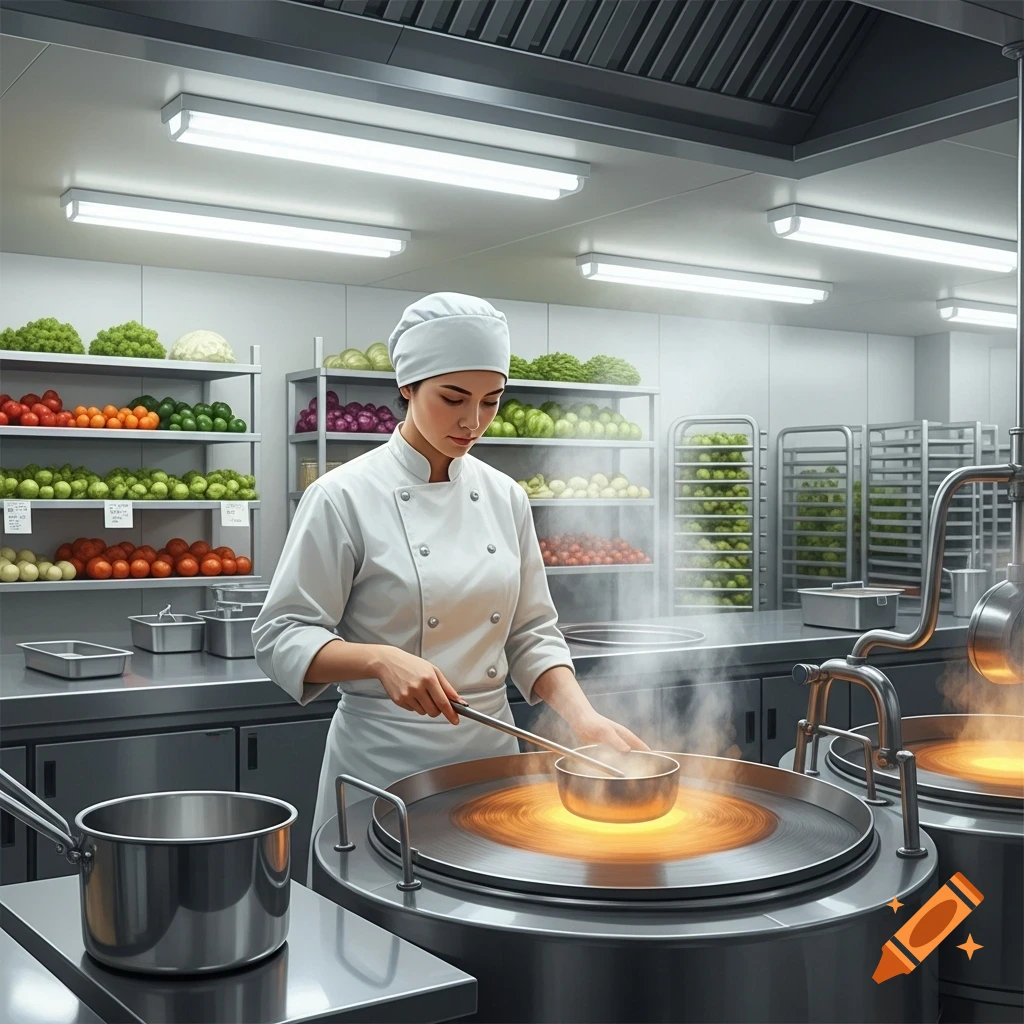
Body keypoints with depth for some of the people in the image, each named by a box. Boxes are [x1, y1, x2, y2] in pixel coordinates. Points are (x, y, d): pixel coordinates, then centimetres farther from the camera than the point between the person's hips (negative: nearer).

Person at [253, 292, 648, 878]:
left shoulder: (505, 498, 5)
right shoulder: (345, 496, -10)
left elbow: (532, 635, 9)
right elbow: (281, 638, -10)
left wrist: (583, 716, -8)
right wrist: (382, 659, -26)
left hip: (492, 748, 5)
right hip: (383, 760, -4)